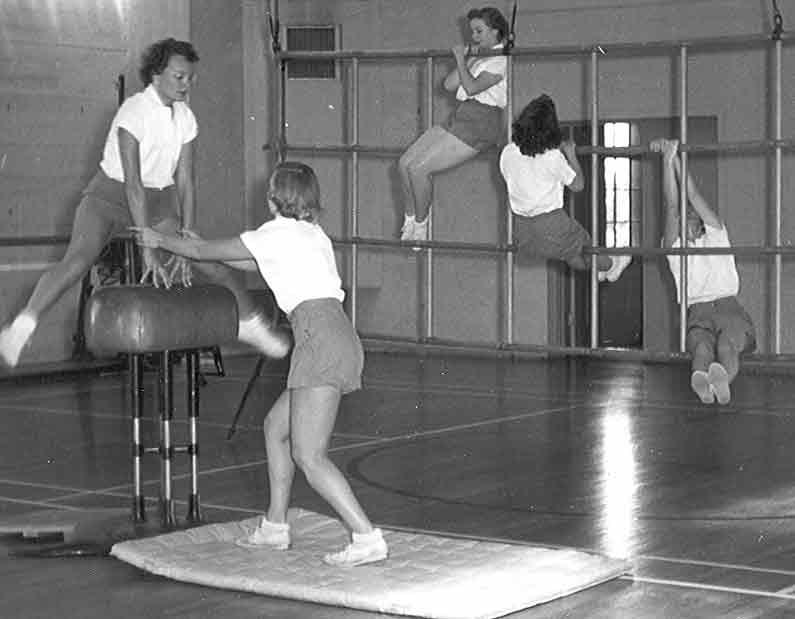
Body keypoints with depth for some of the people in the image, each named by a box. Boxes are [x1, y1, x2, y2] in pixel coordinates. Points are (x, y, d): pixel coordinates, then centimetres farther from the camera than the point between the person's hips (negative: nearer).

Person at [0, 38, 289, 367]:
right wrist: (148, 248, -32)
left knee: (213, 262, 3)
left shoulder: (185, 118, -5)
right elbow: (133, 182, -28)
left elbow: (185, 181, -5)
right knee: (77, 260, -30)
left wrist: (186, 237, -15)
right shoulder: (133, 113, -23)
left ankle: (251, 322, 26)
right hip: (112, 195, -6)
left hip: (158, 199, 6)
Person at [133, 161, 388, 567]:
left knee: (308, 456, -12)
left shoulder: (274, 234, 1)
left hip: (321, 337, -9)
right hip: (337, 339, 9)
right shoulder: (314, 234, 25)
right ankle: (274, 527, 27)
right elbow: (258, 266, 42)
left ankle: (367, 538, -19)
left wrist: (160, 241, 30)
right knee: (275, 426, 21)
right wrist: (202, 246, 50)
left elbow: (201, 252, 13)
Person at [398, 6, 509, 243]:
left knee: (418, 168, -16)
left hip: (478, 124, -9)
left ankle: (420, 226, 0)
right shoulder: (478, 57, 22)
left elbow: (472, 87, -18)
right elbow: (449, 85, 15)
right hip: (460, 117, 9)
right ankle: (411, 219, 11)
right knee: (405, 164, 0)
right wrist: (467, 59, 7)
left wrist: (460, 59, -7)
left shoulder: (501, 59, -6)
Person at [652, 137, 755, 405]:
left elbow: (694, 198, 15)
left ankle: (722, 374, -67)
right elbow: (672, 207, 13)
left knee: (727, 344, -35)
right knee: (701, 345, -35)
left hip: (728, 307, 0)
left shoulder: (715, 237, 25)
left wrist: (676, 158, 11)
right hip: (697, 314, 0)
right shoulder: (673, 247, 25)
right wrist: (667, 160, 7)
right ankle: (701, 376, -67)